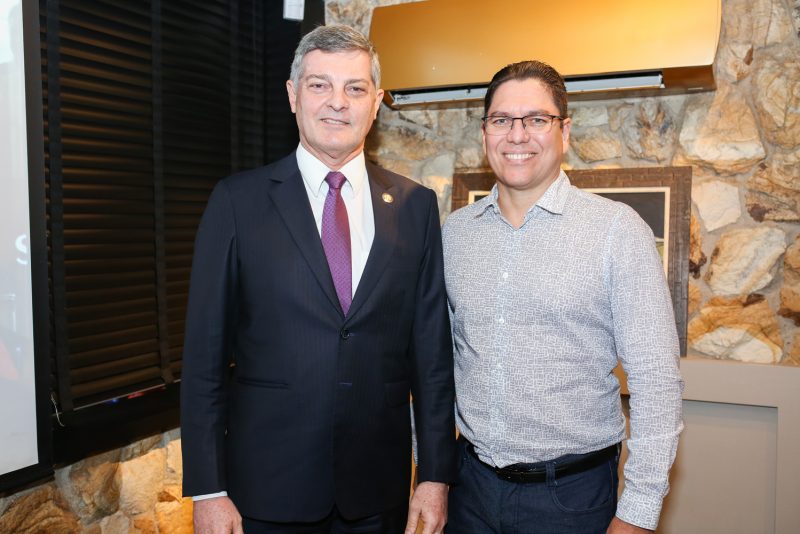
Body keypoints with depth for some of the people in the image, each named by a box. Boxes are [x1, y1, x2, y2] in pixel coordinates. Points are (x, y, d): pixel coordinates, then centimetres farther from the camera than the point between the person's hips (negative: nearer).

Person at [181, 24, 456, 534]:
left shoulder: (415, 205, 0)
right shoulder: (239, 200, -5)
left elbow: (432, 348, 1)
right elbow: (205, 353, -5)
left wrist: (436, 474, 1)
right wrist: (208, 490, -6)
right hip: (267, 489, -1)